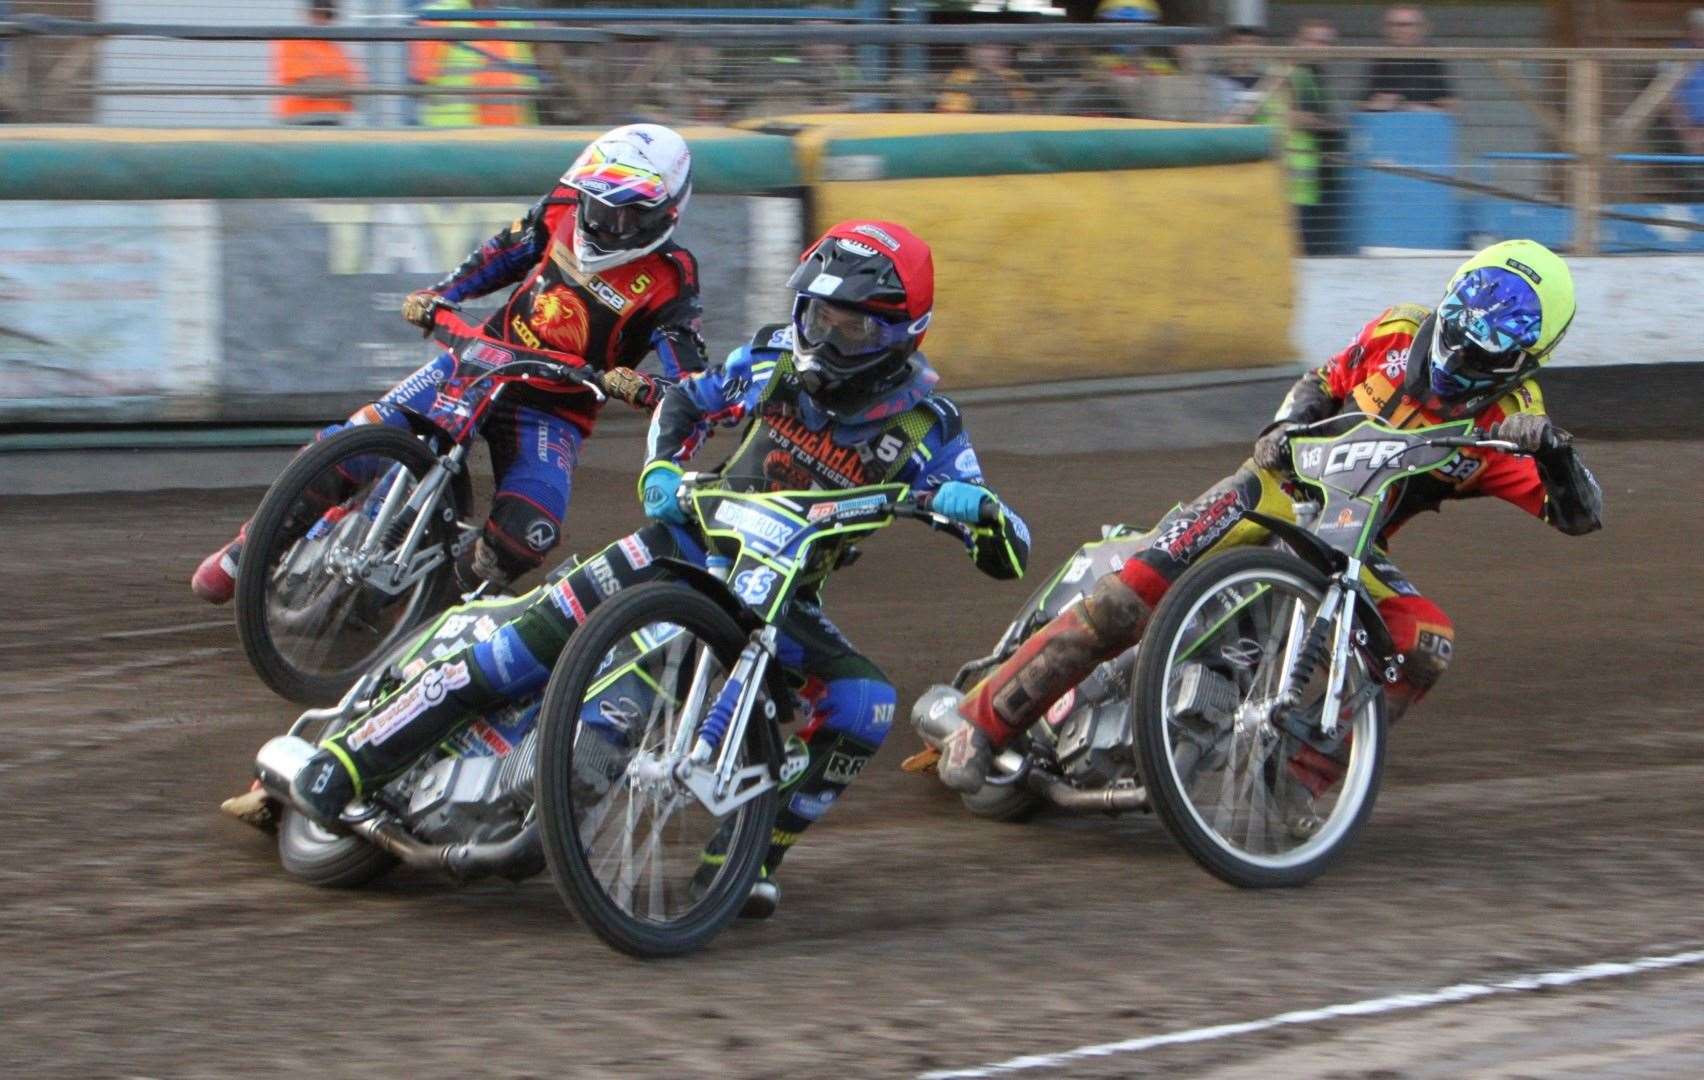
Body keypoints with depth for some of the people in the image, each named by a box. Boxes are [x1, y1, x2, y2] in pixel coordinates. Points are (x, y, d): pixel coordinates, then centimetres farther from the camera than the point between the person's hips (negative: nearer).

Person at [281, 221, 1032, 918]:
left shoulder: (926, 426, -12)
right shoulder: (779, 356, -4)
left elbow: (1009, 556, -15)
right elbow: (686, 402, 15)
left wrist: (976, 508, -38)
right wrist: (660, 470, -6)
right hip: (700, 539, 0)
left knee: (864, 707, -26)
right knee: (544, 636, -19)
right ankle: (349, 759, -18)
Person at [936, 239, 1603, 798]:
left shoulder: (1506, 421, -8)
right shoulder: (1399, 333, -3)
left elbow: (1580, 516, -15)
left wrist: (1554, 454, -35)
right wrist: (1287, 425, -8)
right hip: (1281, 488, -1)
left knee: (1428, 644, -27)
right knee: (1128, 596, -20)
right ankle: (982, 720, -11)